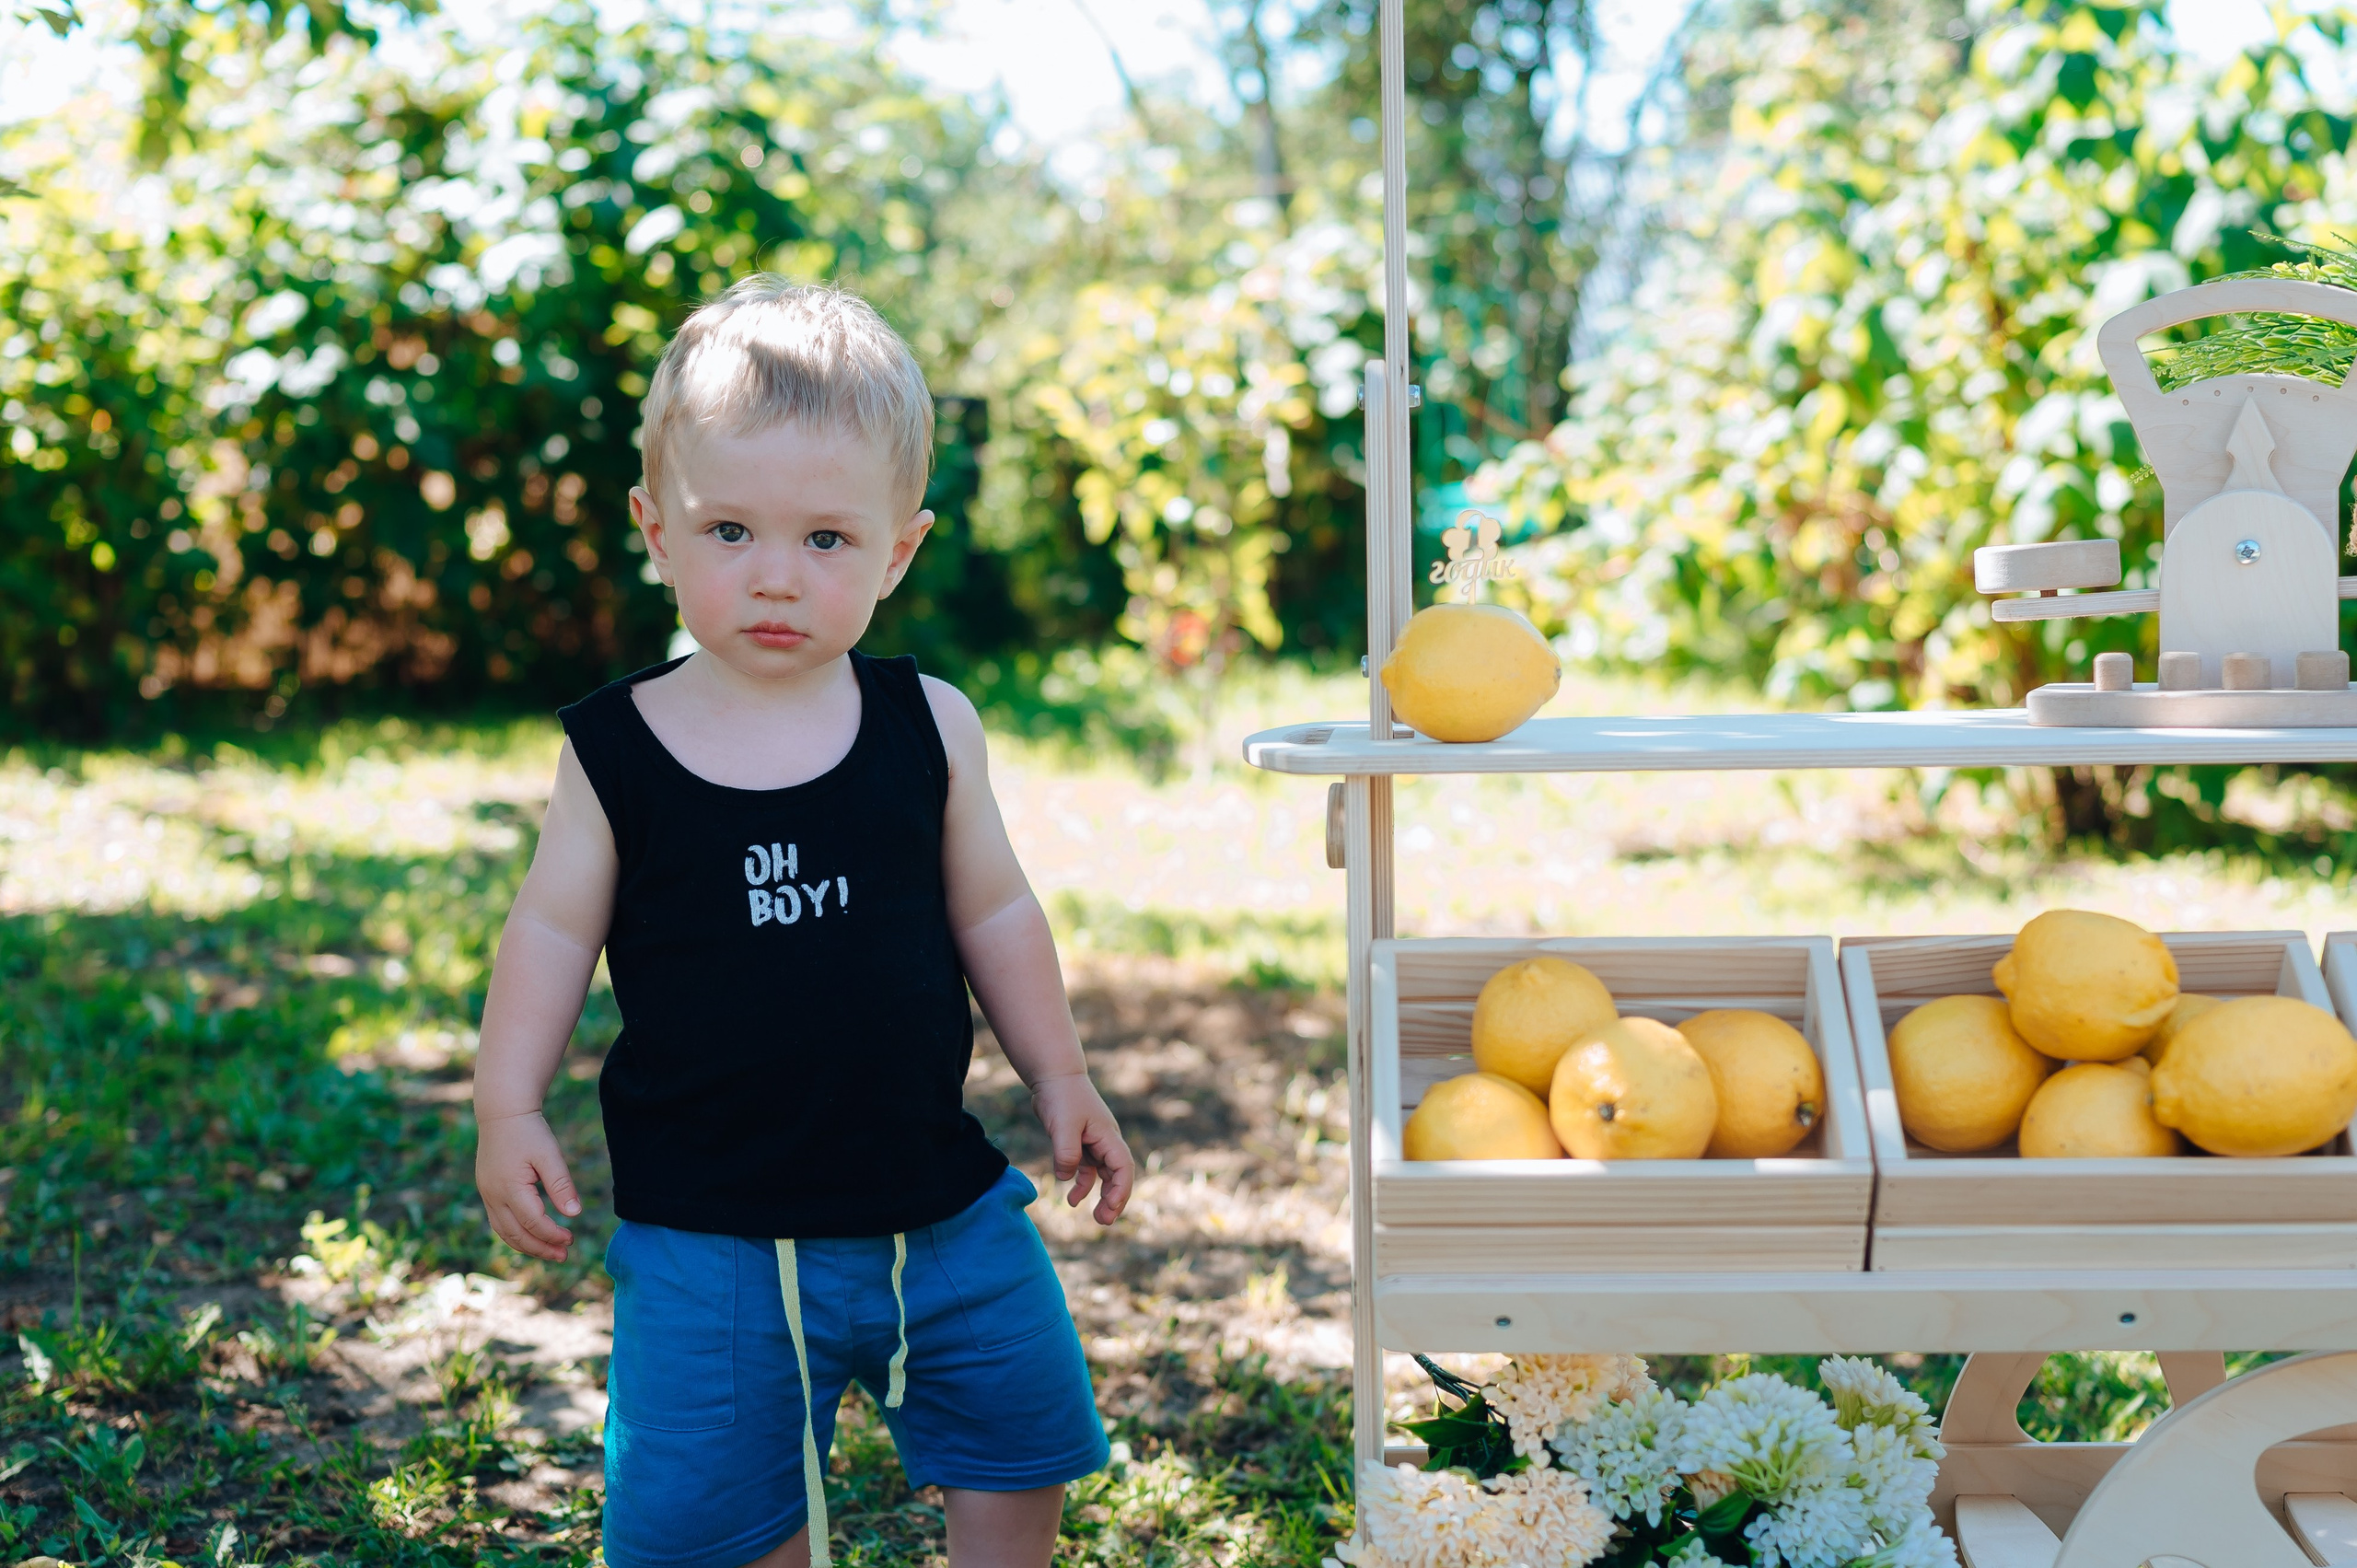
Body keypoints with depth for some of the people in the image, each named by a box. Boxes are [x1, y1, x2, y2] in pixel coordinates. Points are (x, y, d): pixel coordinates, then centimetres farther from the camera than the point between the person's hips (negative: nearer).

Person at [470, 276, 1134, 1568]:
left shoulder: (930, 731, -2)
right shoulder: (615, 752, -7)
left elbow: (993, 913, 9)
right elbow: (554, 931, 1)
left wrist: (1060, 1077, 11)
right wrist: (507, 1108, -7)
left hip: (941, 1206, 2)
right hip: (710, 1232, -2)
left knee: (1018, 1463, 15)